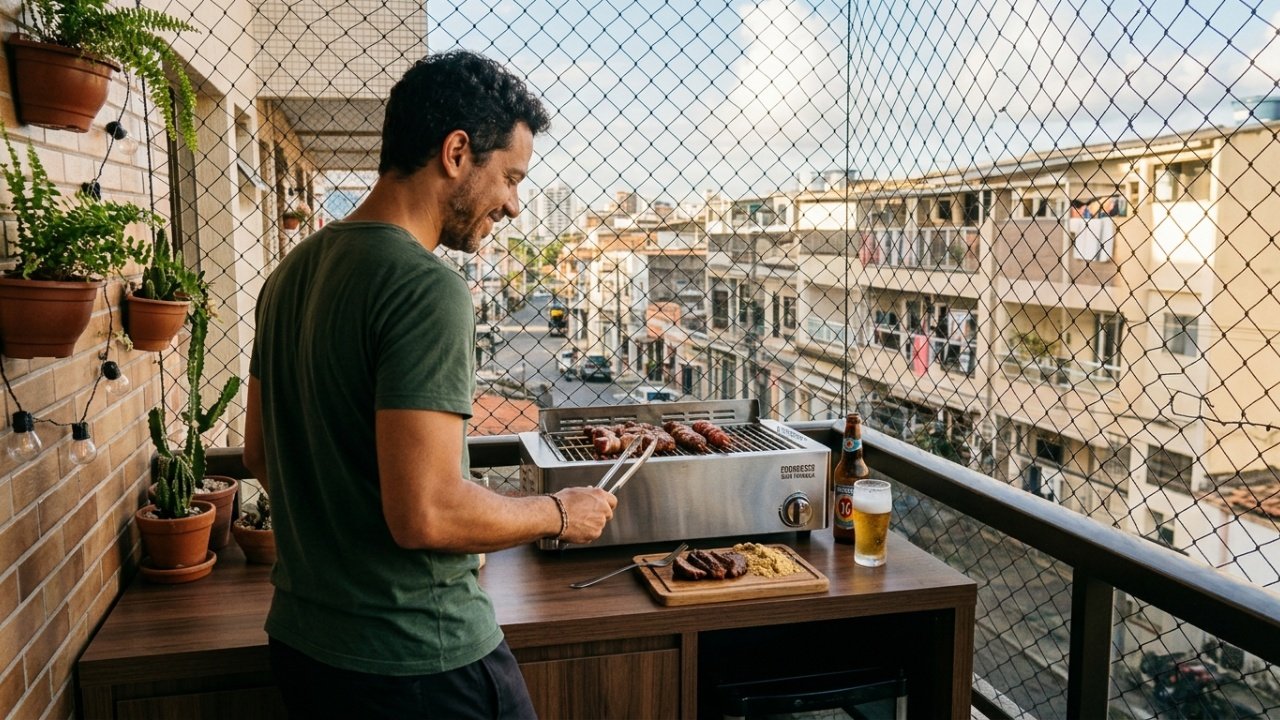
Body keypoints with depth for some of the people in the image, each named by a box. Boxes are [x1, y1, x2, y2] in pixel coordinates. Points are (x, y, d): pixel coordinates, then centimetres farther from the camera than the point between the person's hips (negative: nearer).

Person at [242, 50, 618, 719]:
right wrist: (558, 513, -11)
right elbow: (427, 514, -27)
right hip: (419, 663, -8)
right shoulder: (426, 289, -23)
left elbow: (260, 453, 13)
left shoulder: (291, 273, 5)